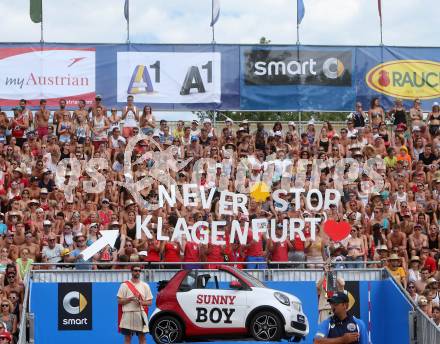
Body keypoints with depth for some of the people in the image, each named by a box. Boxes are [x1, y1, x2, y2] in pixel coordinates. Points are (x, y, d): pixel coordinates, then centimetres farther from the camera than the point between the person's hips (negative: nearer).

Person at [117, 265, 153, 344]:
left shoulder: (145, 286, 8)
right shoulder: (125, 285, 1)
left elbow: (150, 302, 8)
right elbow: (119, 301, -2)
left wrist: (141, 302, -12)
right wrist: (130, 299, -17)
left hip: (141, 314, 2)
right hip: (128, 314, -2)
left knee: (142, 337, 4)